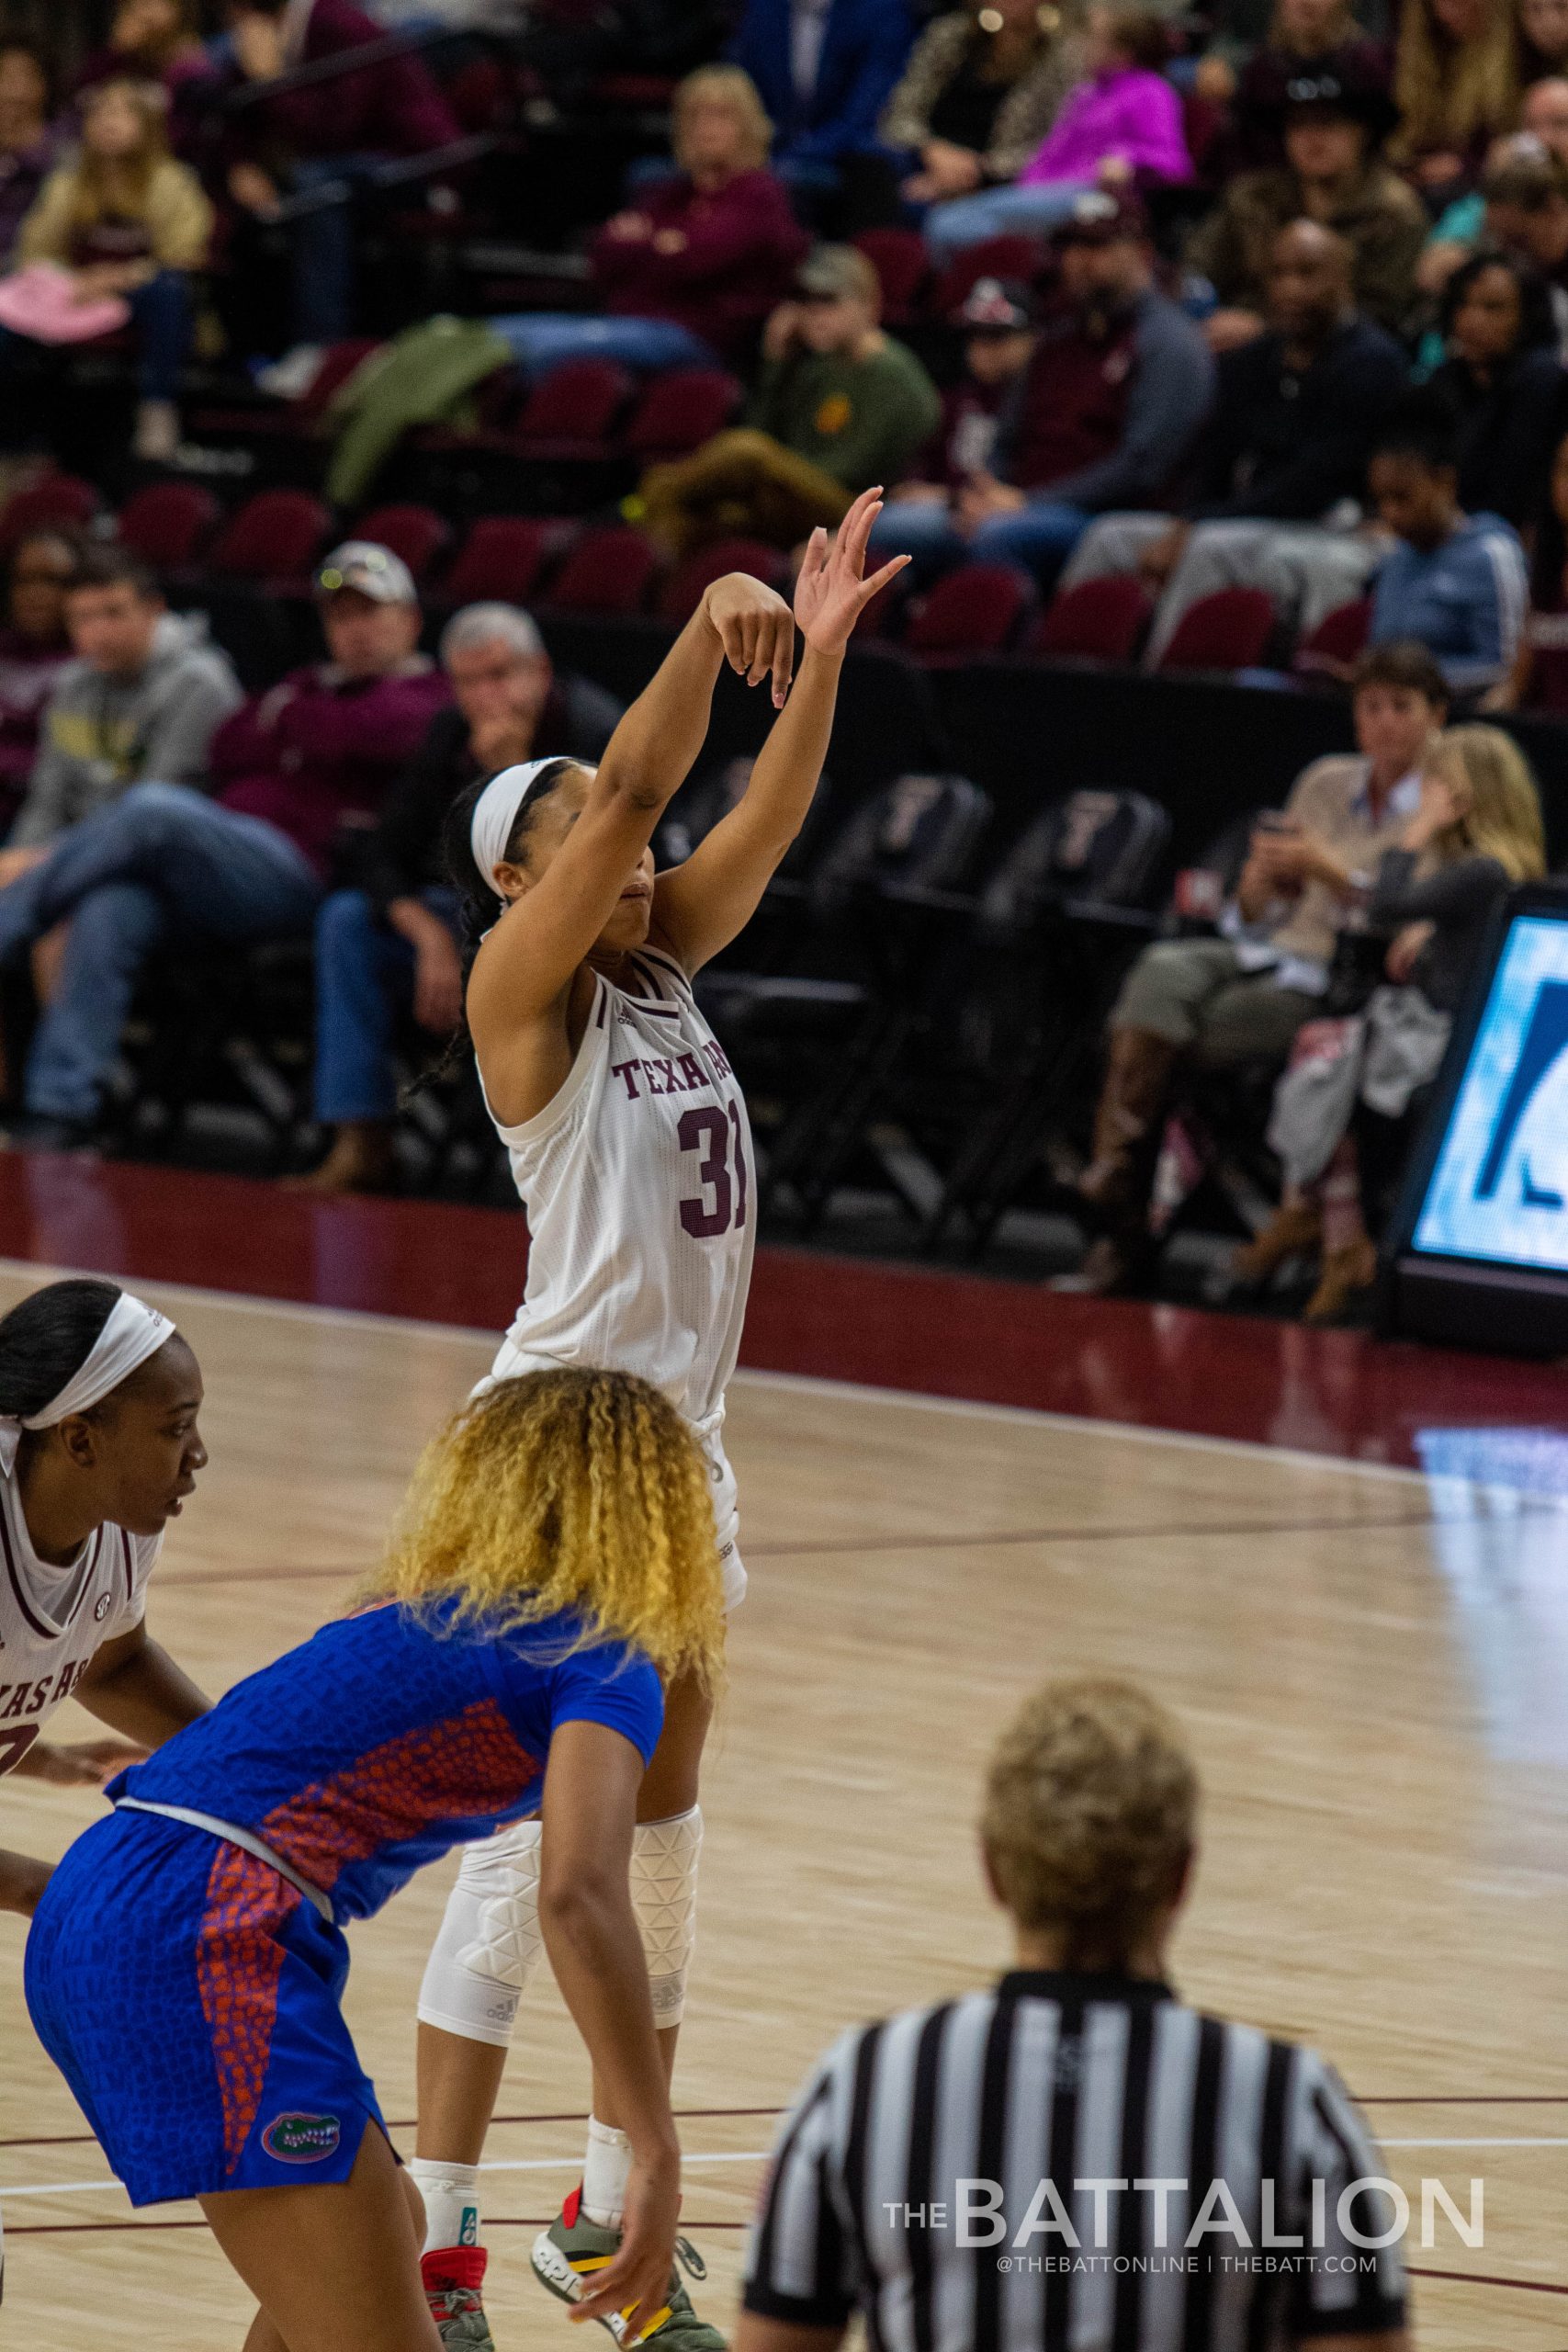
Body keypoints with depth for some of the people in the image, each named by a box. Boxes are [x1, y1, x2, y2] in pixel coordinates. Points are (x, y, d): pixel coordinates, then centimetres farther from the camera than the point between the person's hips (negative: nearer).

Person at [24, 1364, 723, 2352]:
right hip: (203, 1938, -9)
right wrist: (657, 2155, -20)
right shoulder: (606, 1670, -1)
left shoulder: (415, 1610, 23)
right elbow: (579, 1897, -17)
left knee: (389, 2230, 28)